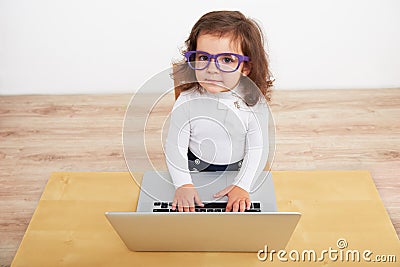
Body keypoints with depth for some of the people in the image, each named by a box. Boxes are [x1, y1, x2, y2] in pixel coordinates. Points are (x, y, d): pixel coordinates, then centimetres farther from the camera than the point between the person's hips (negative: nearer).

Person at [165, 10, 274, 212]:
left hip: (238, 170, 1)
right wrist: (183, 184, -23)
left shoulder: (254, 103, -17)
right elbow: (175, 147, -12)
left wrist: (242, 185, -22)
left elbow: (257, 150, -12)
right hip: (196, 170, 0)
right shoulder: (186, 103, -17)